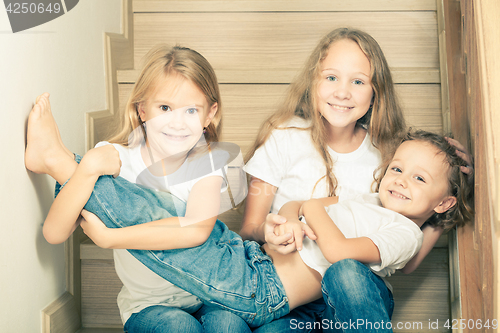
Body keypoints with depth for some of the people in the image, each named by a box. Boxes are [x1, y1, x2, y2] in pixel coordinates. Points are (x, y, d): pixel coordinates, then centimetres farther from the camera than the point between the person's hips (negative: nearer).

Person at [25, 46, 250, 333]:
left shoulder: (209, 161, -9)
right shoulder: (117, 160, -10)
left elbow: (198, 229, -27)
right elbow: (55, 234, -18)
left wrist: (108, 237, -27)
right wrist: (86, 170, -33)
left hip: (208, 297, 1)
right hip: (147, 305, -1)